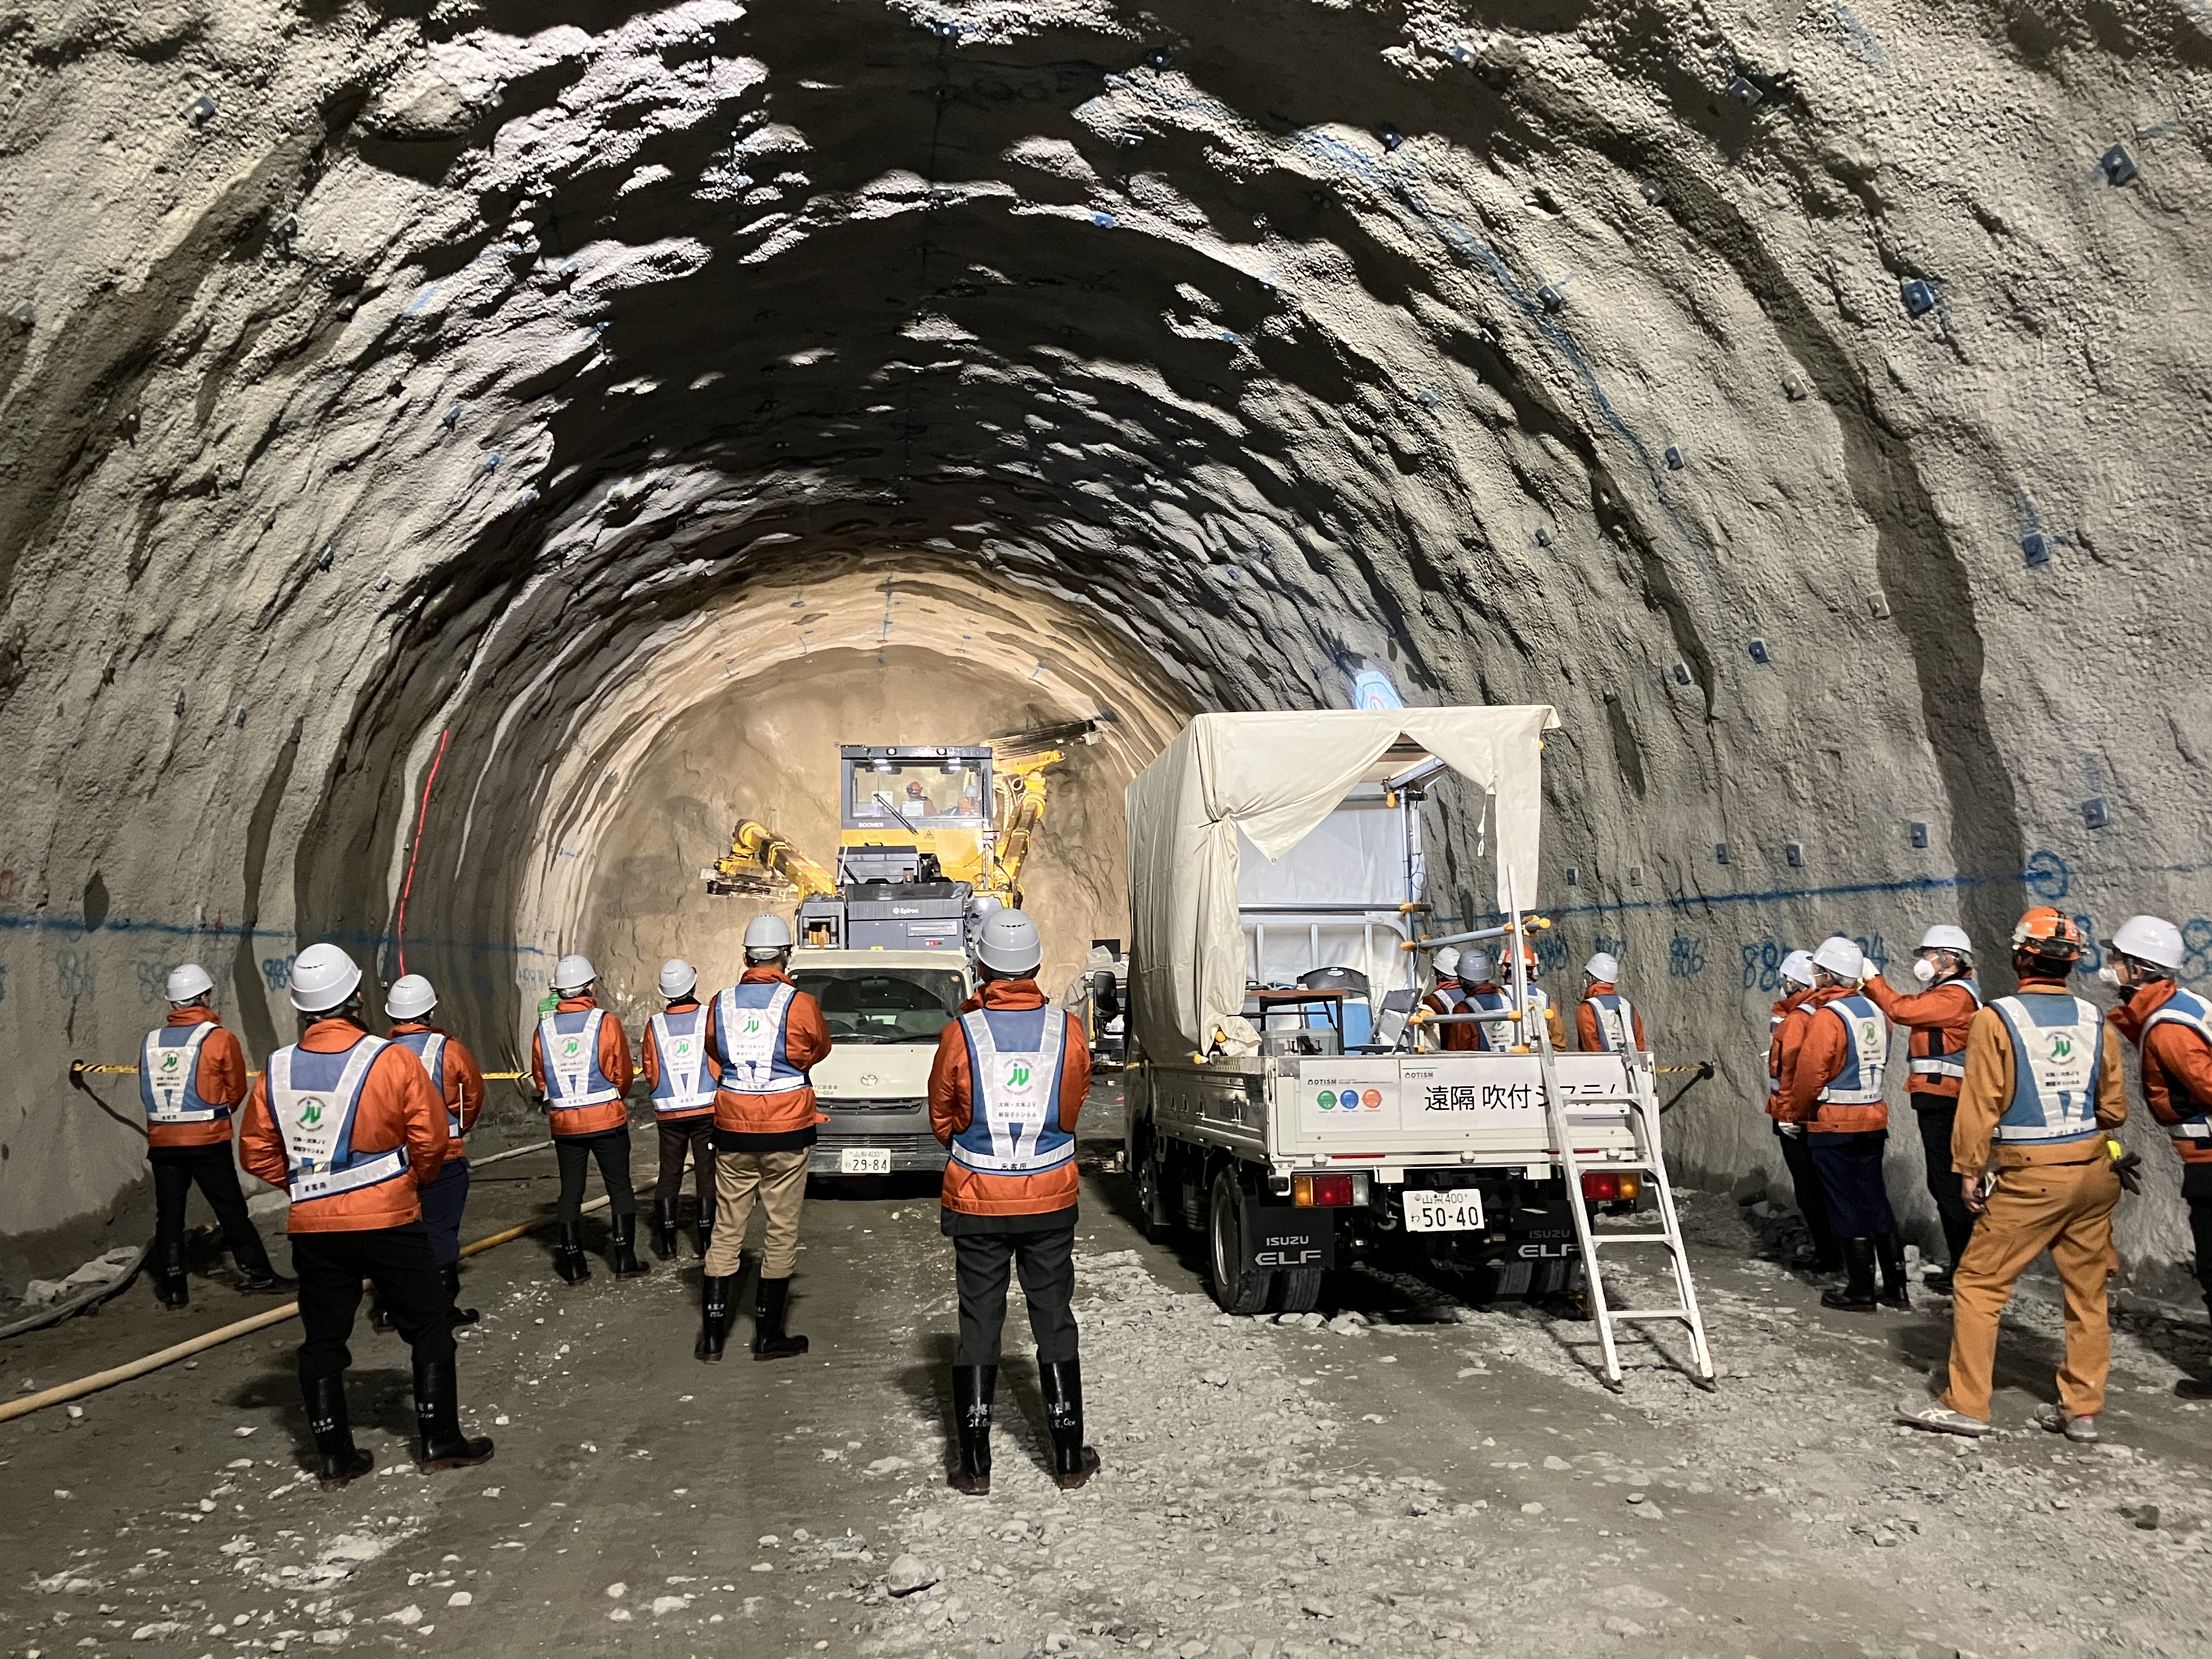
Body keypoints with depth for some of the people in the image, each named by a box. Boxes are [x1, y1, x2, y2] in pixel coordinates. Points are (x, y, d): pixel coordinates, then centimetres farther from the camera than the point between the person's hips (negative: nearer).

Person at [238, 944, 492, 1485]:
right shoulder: (391, 1060, -14)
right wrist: (413, 1182, 10)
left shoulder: (277, 1071, -2)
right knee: (429, 1326, 10)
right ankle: (439, 1440, 12)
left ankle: (335, 1455, 18)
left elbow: (258, 1151, 5)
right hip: (388, 1222, -3)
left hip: (312, 1228, 4)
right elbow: (431, 1138, -9)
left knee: (323, 1339, 14)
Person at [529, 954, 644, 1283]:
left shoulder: (544, 1030, -3)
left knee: (570, 1193, 12)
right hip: (608, 1120, -3)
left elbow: (540, 1079, 5)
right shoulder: (607, 1023, -11)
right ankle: (625, 1259, 8)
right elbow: (623, 1074, -5)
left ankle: (574, 1265, 16)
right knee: (620, 1188, 9)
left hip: (565, 1124, 3)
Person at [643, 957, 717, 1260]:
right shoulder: (710, 1018, -8)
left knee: (669, 1175, 10)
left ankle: (667, 1245, 10)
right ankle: (706, 1243, 3)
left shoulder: (655, 1025, -3)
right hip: (707, 1110, -2)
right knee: (707, 1175, 4)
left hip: (669, 1113, 2)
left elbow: (650, 1073, 1)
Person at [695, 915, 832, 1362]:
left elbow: (715, 1061, 9)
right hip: (786, 1134, -3)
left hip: (732, 1132, 3)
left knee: (727, 1231, 13)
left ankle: (712, 1335, 16)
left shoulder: (721, 1005, 0)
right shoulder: (800, 1004, -11)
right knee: (782, 1233, 7)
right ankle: (769, 1335, 13)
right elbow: (820, 1049, 5)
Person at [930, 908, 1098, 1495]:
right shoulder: (1067, 1031, -9)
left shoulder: (961, 1034, -14)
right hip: (1051, 1200, 1)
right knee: (1055, 1326, 13)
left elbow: (941, 1118, 0)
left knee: (978, 1329, 10)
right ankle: (1069, 1460, 20)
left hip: (977, 1201, -1)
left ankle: (975, 1467, 15)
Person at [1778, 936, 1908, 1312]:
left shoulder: (1826, 1017, -17)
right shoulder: (1874, 1012, 6)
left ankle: (1860, 1290, 7)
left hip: (1834, 1125, -7)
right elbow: (1876, 1063, 15)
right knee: (1874, 1200, 14)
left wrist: (1796, 1113, -4)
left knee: (1845, 1207, 1)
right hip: (1873, 1119, 7)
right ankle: (1896, 1286, 19)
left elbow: (1810, 1074, -17)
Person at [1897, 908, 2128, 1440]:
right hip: (2094, 1172, 5)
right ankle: (2081, 1409, 22)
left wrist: (1969, 1169, -2)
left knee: (1979, 1284, 3)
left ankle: (1965, 1405, 6)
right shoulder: (2096, 1021, 3)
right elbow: (2114, 1108, 9)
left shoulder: (1998, 1019, -11)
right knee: (2088, 1292, 14)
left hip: (2031, 1178, -5)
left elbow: (1981, 1103, -11)